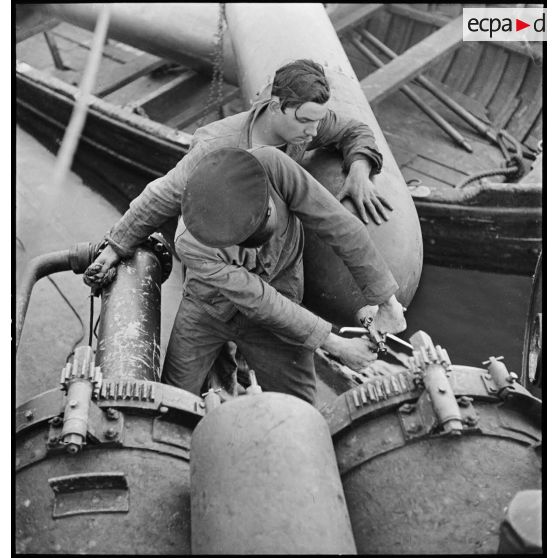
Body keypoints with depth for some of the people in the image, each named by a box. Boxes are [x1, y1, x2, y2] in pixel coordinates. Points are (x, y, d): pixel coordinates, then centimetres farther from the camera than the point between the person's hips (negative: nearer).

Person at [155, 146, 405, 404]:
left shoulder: (271, 164, -34)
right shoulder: (192, 248, -34)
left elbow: (338, 224, -27)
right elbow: (260, 303, -30)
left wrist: (386, 298, -22)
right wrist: (336, 345, -25)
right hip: (207, 306, -1)